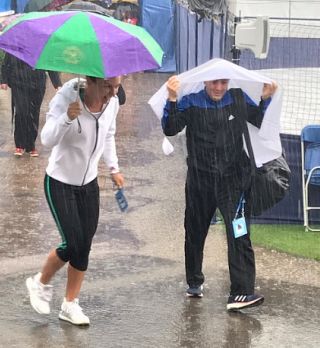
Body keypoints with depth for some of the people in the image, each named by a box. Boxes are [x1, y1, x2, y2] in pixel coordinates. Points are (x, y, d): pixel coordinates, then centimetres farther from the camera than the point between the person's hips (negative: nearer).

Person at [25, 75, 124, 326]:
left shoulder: (112, 103, -7)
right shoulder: (66, 98, -25)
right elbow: (47, 139, -35)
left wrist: (113, 168, 11)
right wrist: (67, 118, -50)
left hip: (89, 183, 5)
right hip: (60, 183, -5)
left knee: (84, 247, 4)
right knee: (73, 244, -11)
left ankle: (70, 305, 19)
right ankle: (41, 283, 18)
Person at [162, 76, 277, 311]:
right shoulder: (191, 102, -4)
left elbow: (261, 122, 12)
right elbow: (170, 129, -14)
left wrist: (266, 98, -4)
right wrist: (172, 99, -26)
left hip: (233, 179, 0)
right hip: (200, 180, 0)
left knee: (239, 234, -14)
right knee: (195, 234, 15)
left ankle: (241, 292, -18)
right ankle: (194, 282, 38)